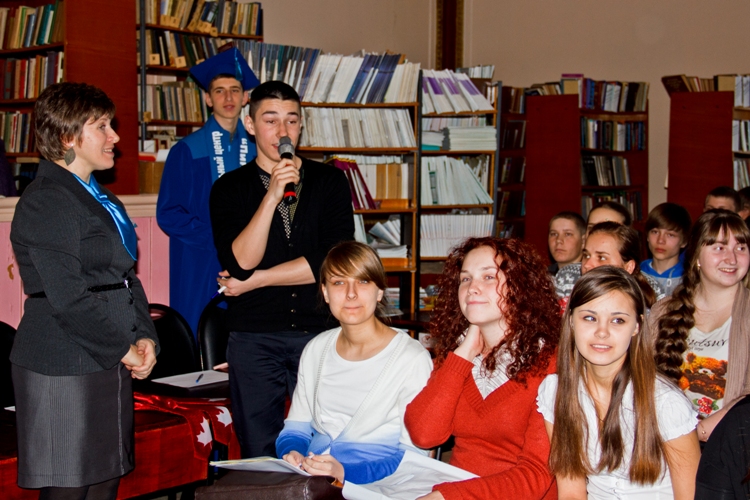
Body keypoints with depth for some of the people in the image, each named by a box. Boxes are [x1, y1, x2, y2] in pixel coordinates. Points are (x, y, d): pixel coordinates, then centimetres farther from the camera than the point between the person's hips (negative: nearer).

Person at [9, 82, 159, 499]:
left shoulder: (100, 197, 17)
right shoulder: (45, 201, -13)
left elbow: (127, 275, 19)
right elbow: (67, 298, -20)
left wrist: (144, 337, 4)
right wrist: (122, 351, -12)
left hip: (109, 366, 9)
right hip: (66, 369, -9)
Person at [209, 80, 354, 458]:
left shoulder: (329, 181, 7)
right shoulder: (230, 188, 6)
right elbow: (240, 262, -8)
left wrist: (255, 281, -3)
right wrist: (272, 195, -17)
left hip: (320, 331, 0)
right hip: (254, 338, 0)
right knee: (259, 460, 5)